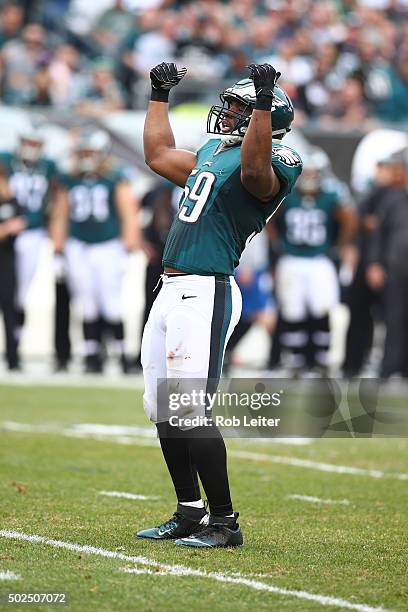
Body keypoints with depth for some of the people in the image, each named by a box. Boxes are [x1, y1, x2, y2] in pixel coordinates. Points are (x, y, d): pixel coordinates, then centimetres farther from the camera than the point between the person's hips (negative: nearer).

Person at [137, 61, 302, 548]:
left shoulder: (271, 165, -8)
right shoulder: (212, 153, 20)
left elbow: (254, 167, -34)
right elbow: (159, 155, 37)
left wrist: (264, 101, -38)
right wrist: (159, 94, 40)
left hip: (205, 294, -9)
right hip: (170, 291, 10)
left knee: (191, 411, -12)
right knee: (162, 410, 13)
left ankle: (224, 522, -4)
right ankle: (189, 514, 23)